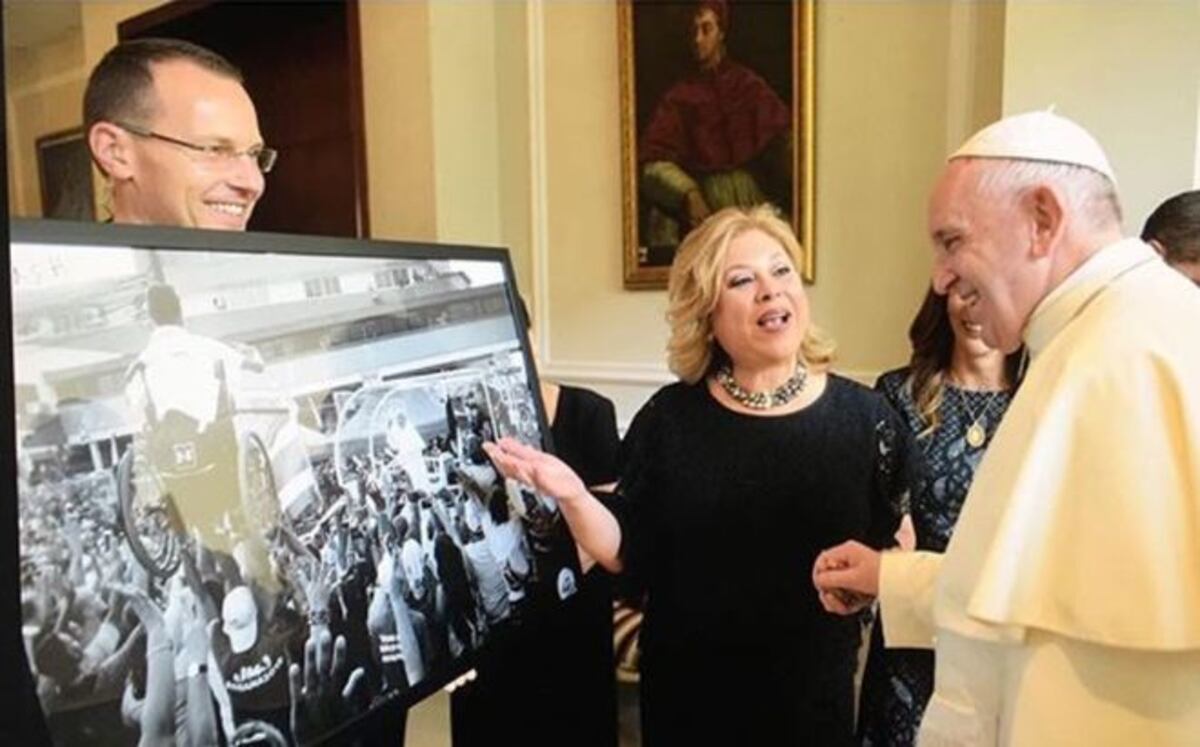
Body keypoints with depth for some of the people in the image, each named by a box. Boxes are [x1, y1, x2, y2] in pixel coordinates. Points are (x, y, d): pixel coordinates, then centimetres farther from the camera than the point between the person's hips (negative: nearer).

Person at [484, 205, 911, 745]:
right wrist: (573, 498, -19)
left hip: (814, 693, 0)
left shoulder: (865, 417, -8)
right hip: (686, 692, 1)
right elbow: (631, 557, -5)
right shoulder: (669, 417, -6)